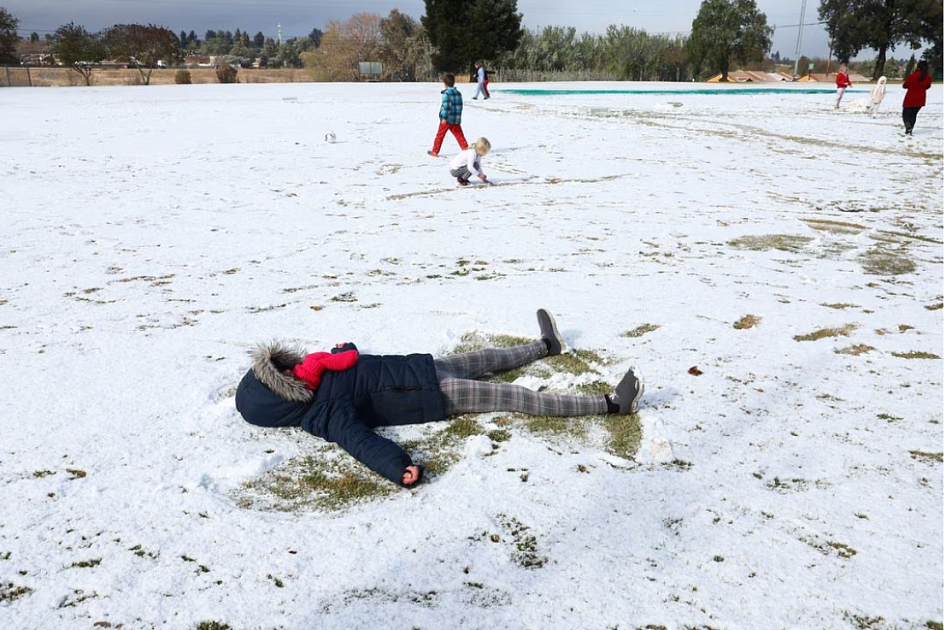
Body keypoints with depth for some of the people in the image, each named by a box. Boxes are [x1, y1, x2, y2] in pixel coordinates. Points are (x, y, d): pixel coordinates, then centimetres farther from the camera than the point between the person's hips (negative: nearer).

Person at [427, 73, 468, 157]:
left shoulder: (446, 93, -12)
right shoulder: (458, 93, 11)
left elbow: (446, 106, -21)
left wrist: (444, 118, -21)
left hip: (447, 119, -6)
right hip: (456, 119, 6)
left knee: (440, 135, 5)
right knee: (459, 135, 9)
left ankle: (435, 151, 11)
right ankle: (465, 148, 1)